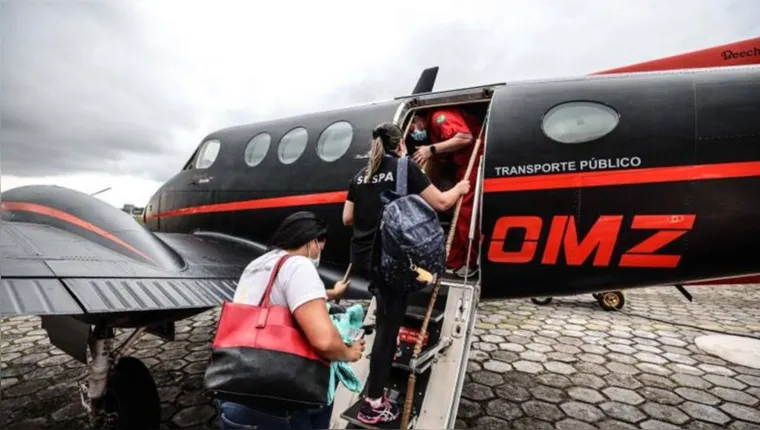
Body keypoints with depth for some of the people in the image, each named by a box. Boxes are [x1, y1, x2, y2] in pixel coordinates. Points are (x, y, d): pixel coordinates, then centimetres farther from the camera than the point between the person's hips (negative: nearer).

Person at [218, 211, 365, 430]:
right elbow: (323, 340, -28)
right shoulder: (297, 265, -16)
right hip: (262, 406, -9)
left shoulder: (256, 265, 12)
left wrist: (330, 293, 45)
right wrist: (348, 353, -7)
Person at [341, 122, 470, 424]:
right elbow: (441, 203, 0)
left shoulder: (361, 175, 13)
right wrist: (460, 188, 20)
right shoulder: (405, 168, -2)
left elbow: (347, 219, 15)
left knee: (386, 317, 27)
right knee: (388, 324, 1)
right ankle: (373, 403, 9)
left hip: (361, 256, 6)